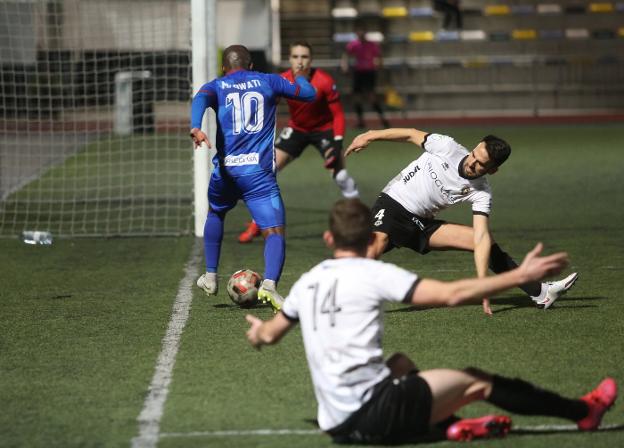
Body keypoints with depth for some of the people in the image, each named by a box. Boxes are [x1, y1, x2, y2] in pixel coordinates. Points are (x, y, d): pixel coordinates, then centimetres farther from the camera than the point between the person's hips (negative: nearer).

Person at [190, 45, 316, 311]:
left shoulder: (217, 86, 13)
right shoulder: (267, 81, 13)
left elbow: (201, 98, -11)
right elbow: (309, 93, 17)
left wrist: (195, 128, -29)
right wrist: (299, 77, 40)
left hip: (225, 170, 2)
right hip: (259, 171, -2)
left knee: (215, 214, 32)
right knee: (274, 232, -8)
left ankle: (210, 277, 38)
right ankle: (269, 283, -34)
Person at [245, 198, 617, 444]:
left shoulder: (308, 283, 10)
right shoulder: (373, 274, -7)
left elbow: (269, 334, 24)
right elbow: (452, 294, -14)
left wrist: (258, 332, 49)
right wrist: (520, 276, -11)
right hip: (374, 415, -6)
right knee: (479, 381, 6)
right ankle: (583, 413, 16)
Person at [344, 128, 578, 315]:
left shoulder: (481, 194, -12)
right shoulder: (447, 148, -18)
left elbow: (481, 239, -19)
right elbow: (411, 135, -2)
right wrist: (370, 136, 2)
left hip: (423, 225, 3)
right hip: (391, 204, -3)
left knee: (488, 242, -1)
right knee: (378, 244, -37)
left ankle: (540, 293, 8)